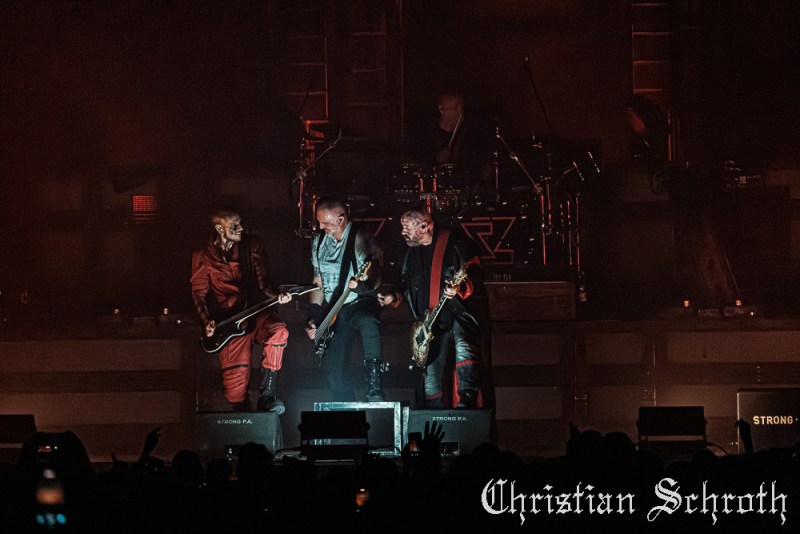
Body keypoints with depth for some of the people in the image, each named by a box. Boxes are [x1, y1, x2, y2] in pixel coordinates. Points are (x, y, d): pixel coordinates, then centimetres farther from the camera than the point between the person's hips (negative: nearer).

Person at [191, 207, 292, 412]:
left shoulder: (252, 244, 6)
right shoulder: (204, 256, 4)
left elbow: (263, 279, 4)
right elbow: (198, 292, 8)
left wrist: (277, 295, -19)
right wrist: (207, 322, -9)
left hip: (256, 310, 1)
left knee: (278, 332, -33)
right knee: (235, 378, -15)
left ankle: (266, 397, -25)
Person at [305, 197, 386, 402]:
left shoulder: (360, 239, -11)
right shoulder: (319, 243, 9)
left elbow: (375, 277, -18)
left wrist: (362, 286, -40)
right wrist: (313, 317, 11)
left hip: (361, 303, -7)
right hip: (336, 312, 7)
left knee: (368, 322, -41)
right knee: (332, 368, -1)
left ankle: (374, 387, -42)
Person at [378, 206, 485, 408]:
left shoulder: (456, 241, -7)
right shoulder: (410, 253, 14)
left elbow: (475, 276, -14)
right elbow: (406, 285, 25)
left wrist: (460, 289, -33)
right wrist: (394, 297, 5)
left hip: (461, 313, -7)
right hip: (432, 321, 7)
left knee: (465, 349, -32)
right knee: (431, 374, 4)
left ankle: (466, 406, -40)